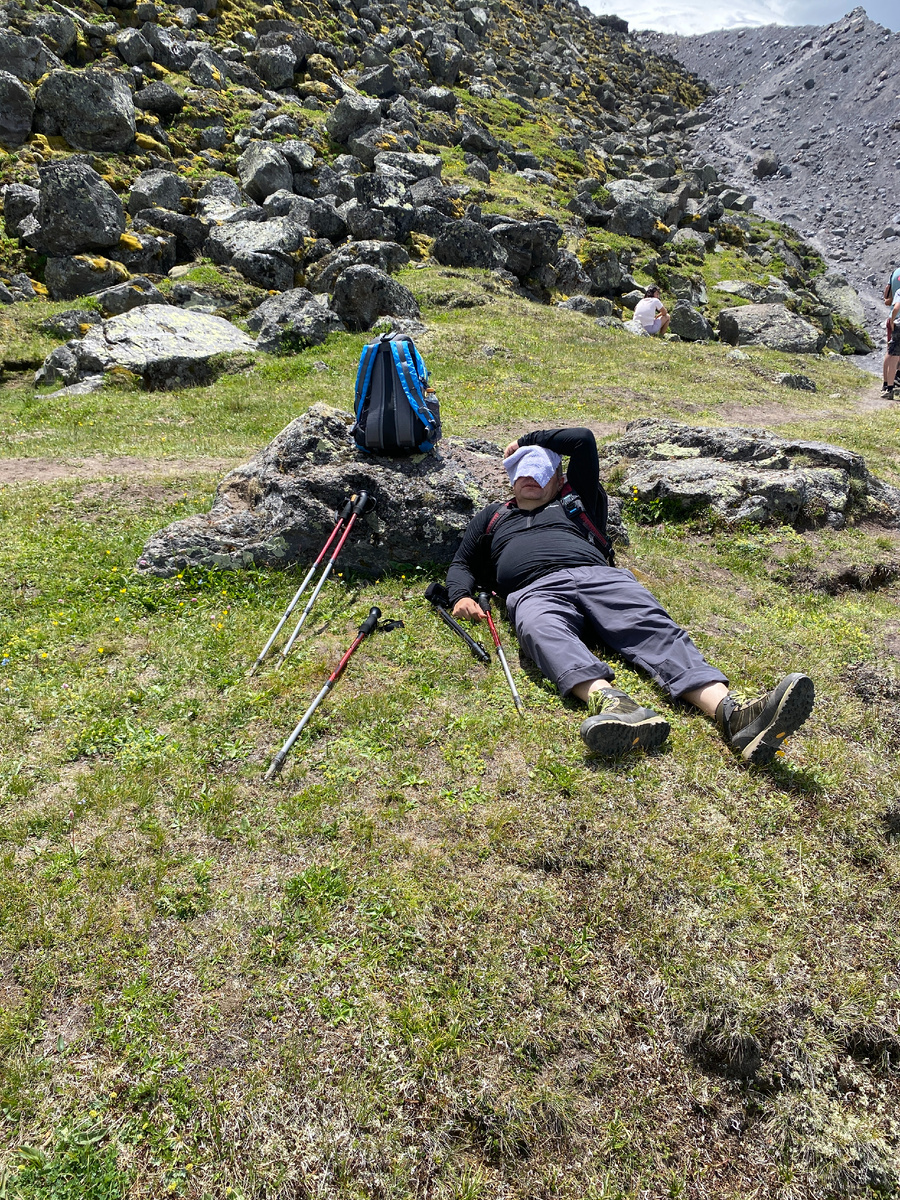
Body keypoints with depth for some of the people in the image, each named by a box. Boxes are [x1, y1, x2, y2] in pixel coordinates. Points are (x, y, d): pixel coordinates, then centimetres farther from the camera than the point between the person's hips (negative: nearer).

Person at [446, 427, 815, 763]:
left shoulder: (574, 502, 35)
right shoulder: (492, 516, 38)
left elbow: (583, 439, 31)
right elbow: (462, 564, 31)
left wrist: (529, 439, 41)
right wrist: (462, 596, 7)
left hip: (598, 576, 2)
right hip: (536, 591, -1)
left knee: (654, 626, -29)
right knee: (544, 632, -40)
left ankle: (731, 714, -53)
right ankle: (610, 701, -70)